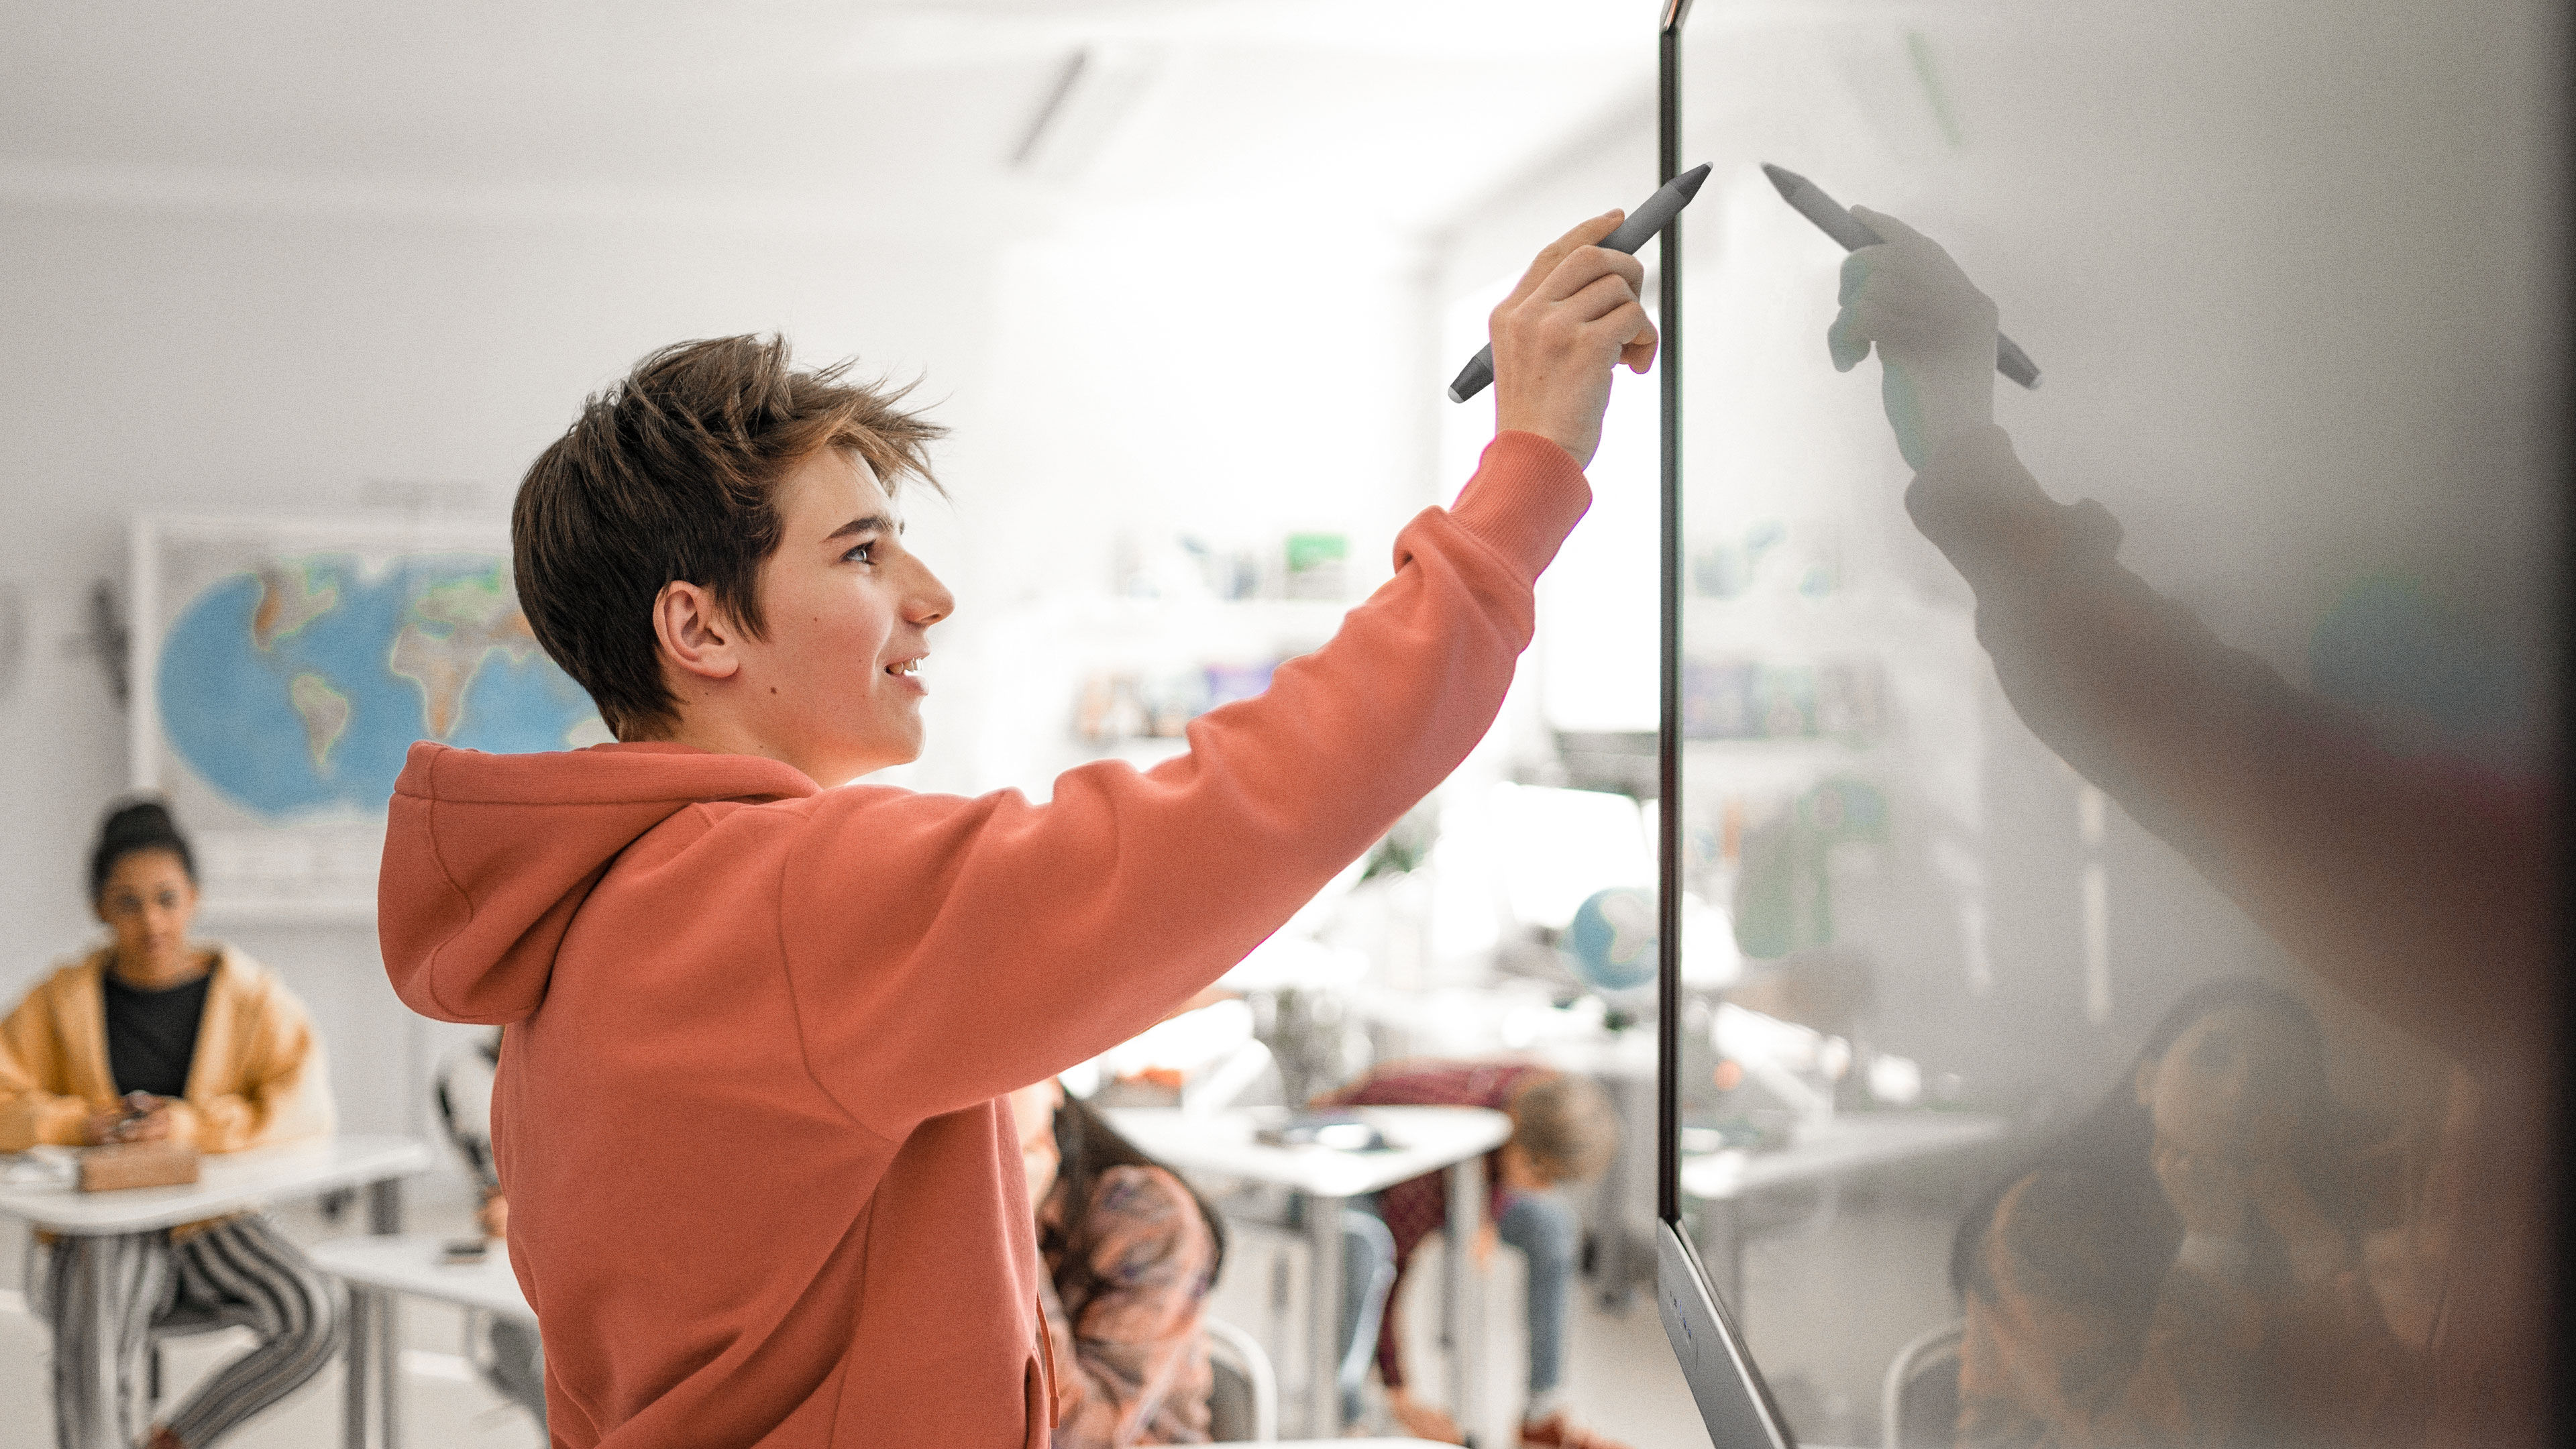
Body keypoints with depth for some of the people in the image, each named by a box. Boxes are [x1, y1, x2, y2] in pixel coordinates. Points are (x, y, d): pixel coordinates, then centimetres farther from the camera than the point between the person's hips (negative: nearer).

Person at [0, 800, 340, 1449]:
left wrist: (196, 1123, -24)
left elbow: (306, 1104, -10)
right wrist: (81, 1124, -19)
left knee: (316, 1316, -24)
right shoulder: (61, 1001, 4)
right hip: (104, 1223, -1)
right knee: (89, 1348, -32)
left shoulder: (251, 993, 1)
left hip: (216, 1220, 1)